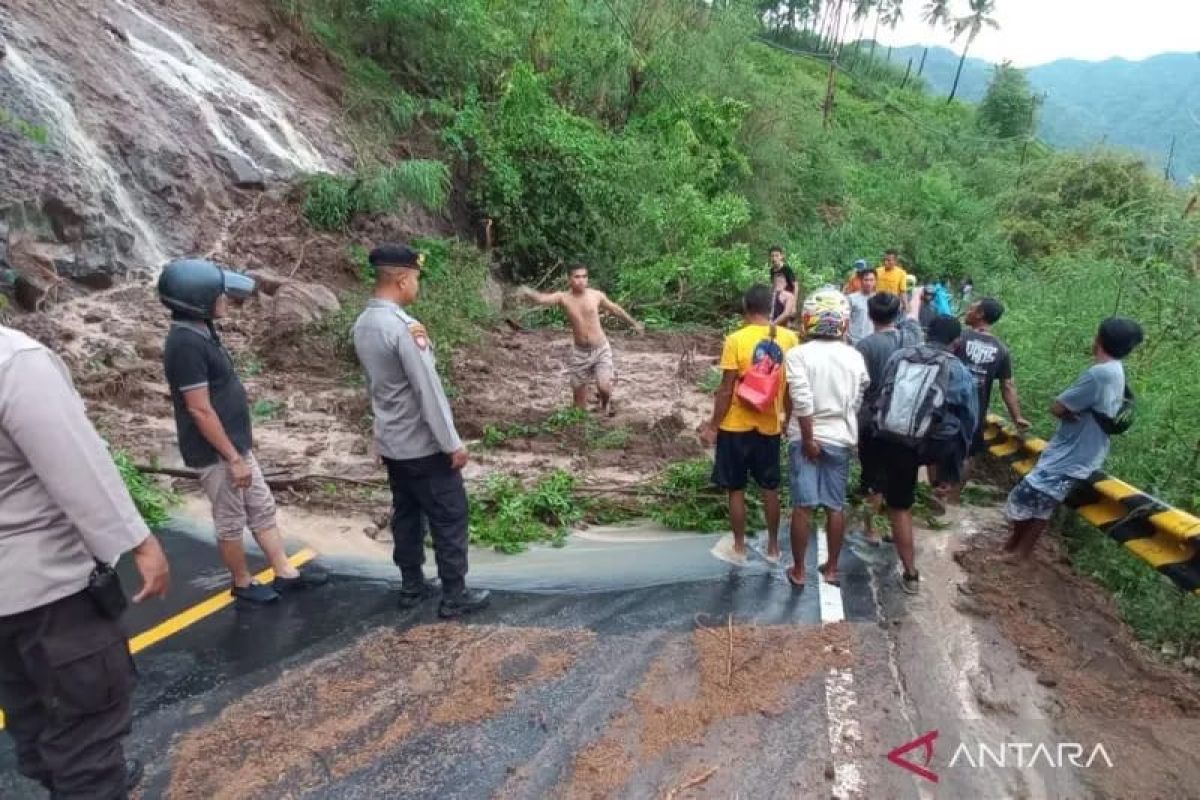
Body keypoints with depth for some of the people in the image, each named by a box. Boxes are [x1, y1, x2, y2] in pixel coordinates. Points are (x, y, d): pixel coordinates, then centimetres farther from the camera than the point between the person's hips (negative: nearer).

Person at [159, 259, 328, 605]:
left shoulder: (201, 332, 7)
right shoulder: (186, 343, -24)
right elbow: (200, 410, -24)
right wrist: (233, 459, -20)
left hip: (236, 444, 10)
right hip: (217, 453, -10)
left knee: (262, 509, 16)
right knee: (231, 523, 8)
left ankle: (285, 573, 26)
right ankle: (243, 584, 27)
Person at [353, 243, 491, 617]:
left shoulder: (363, 324, 4)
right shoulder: (403, 327, -24)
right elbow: (428, 389, -23)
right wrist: (453, 443, -18)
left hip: (390, 441, 9)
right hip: (423, 444, -8)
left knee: (406, 514, 18)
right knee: (450, 518, 4)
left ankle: (412, 586, 30)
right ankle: (454, 596, 14)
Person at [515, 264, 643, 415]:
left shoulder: (597, 295, -5)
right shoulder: (563, 297, -8)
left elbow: (615, 309, 13)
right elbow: (541, 299, -26)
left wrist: (633, 323, 26)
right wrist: (528, 293, -49)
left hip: (601, 349, -1)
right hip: (580, 352, 1)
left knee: (603, 387, -19)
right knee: (579, 396, 7)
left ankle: (605, 402, 17)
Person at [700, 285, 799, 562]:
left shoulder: (736, 340, -15)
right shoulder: (789, 338, -4)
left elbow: (726, 389, -14)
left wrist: (713, 425, -5)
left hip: (736, 425, -3)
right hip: (770, 424, 4)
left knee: (736, 489, 10)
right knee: (770, 488, 16)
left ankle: (739, 547, 21)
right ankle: (773, 546, 27)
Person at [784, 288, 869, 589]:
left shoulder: (798, 354, -12)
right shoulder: (855, 357, 1)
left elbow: (802, 402, -20)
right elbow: (859, 402, 4)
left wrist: (808, 439, -13)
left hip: (807, 437, -3)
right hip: (841, 438, 3)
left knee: (803, 506, 4)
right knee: (836, 506, 12)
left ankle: (798, 571, 14)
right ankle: (831, 568, 24)